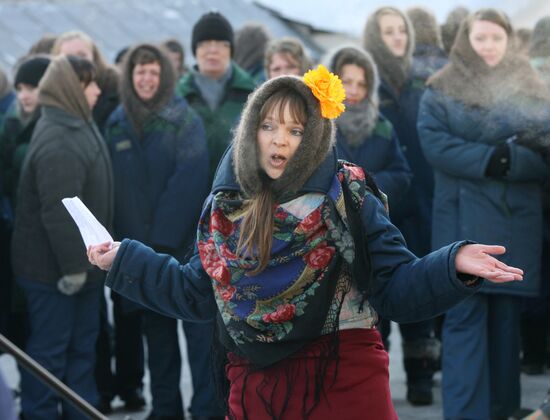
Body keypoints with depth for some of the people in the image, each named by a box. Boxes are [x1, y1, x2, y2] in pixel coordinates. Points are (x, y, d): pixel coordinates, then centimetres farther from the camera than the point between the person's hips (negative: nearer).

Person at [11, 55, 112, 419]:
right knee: (50, 348, 0)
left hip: (80, 265, 10)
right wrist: (73, 264, -25)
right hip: (54, 268, -10)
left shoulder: (78, 128, 11)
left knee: (82, 343, 18)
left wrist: (82, 260, 16)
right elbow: (59, 211, -27)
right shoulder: (59, 142, -23)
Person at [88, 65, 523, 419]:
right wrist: (123, 259, 19)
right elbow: (199, 294, 17)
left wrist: (455, 265, -28)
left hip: (344, 382, -4)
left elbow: (395, 288, -10)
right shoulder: (226, 207, 6)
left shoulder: (345, 198, -6)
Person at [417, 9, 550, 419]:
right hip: (464, 221, -2)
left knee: (506, 317, 7)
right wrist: (494, 156, -17)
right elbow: (434, 144, -9)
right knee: (466, 317, -7)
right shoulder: (441, 90, 6)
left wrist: (505, 160, -17)